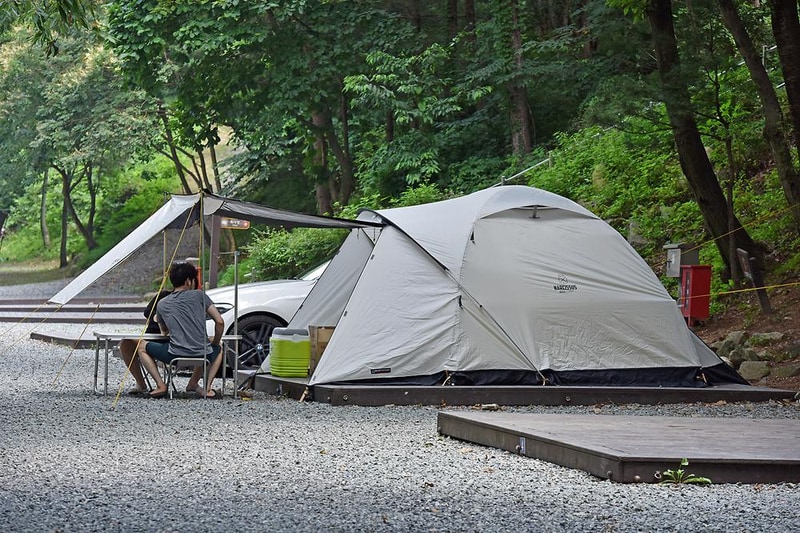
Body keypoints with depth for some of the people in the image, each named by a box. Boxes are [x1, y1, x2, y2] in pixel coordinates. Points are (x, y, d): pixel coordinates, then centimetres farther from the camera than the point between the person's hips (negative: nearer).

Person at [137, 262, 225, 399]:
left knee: (142, 347, 23)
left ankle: (161, 386, 8)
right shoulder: (199, 295, 7)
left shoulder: (162, 304, 13)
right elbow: (220, 322, 3)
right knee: (218, 349, 37)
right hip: (202, 355, 1)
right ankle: (207, 387, 16)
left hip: (176, 355, -1)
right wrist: (215, 342, 19)